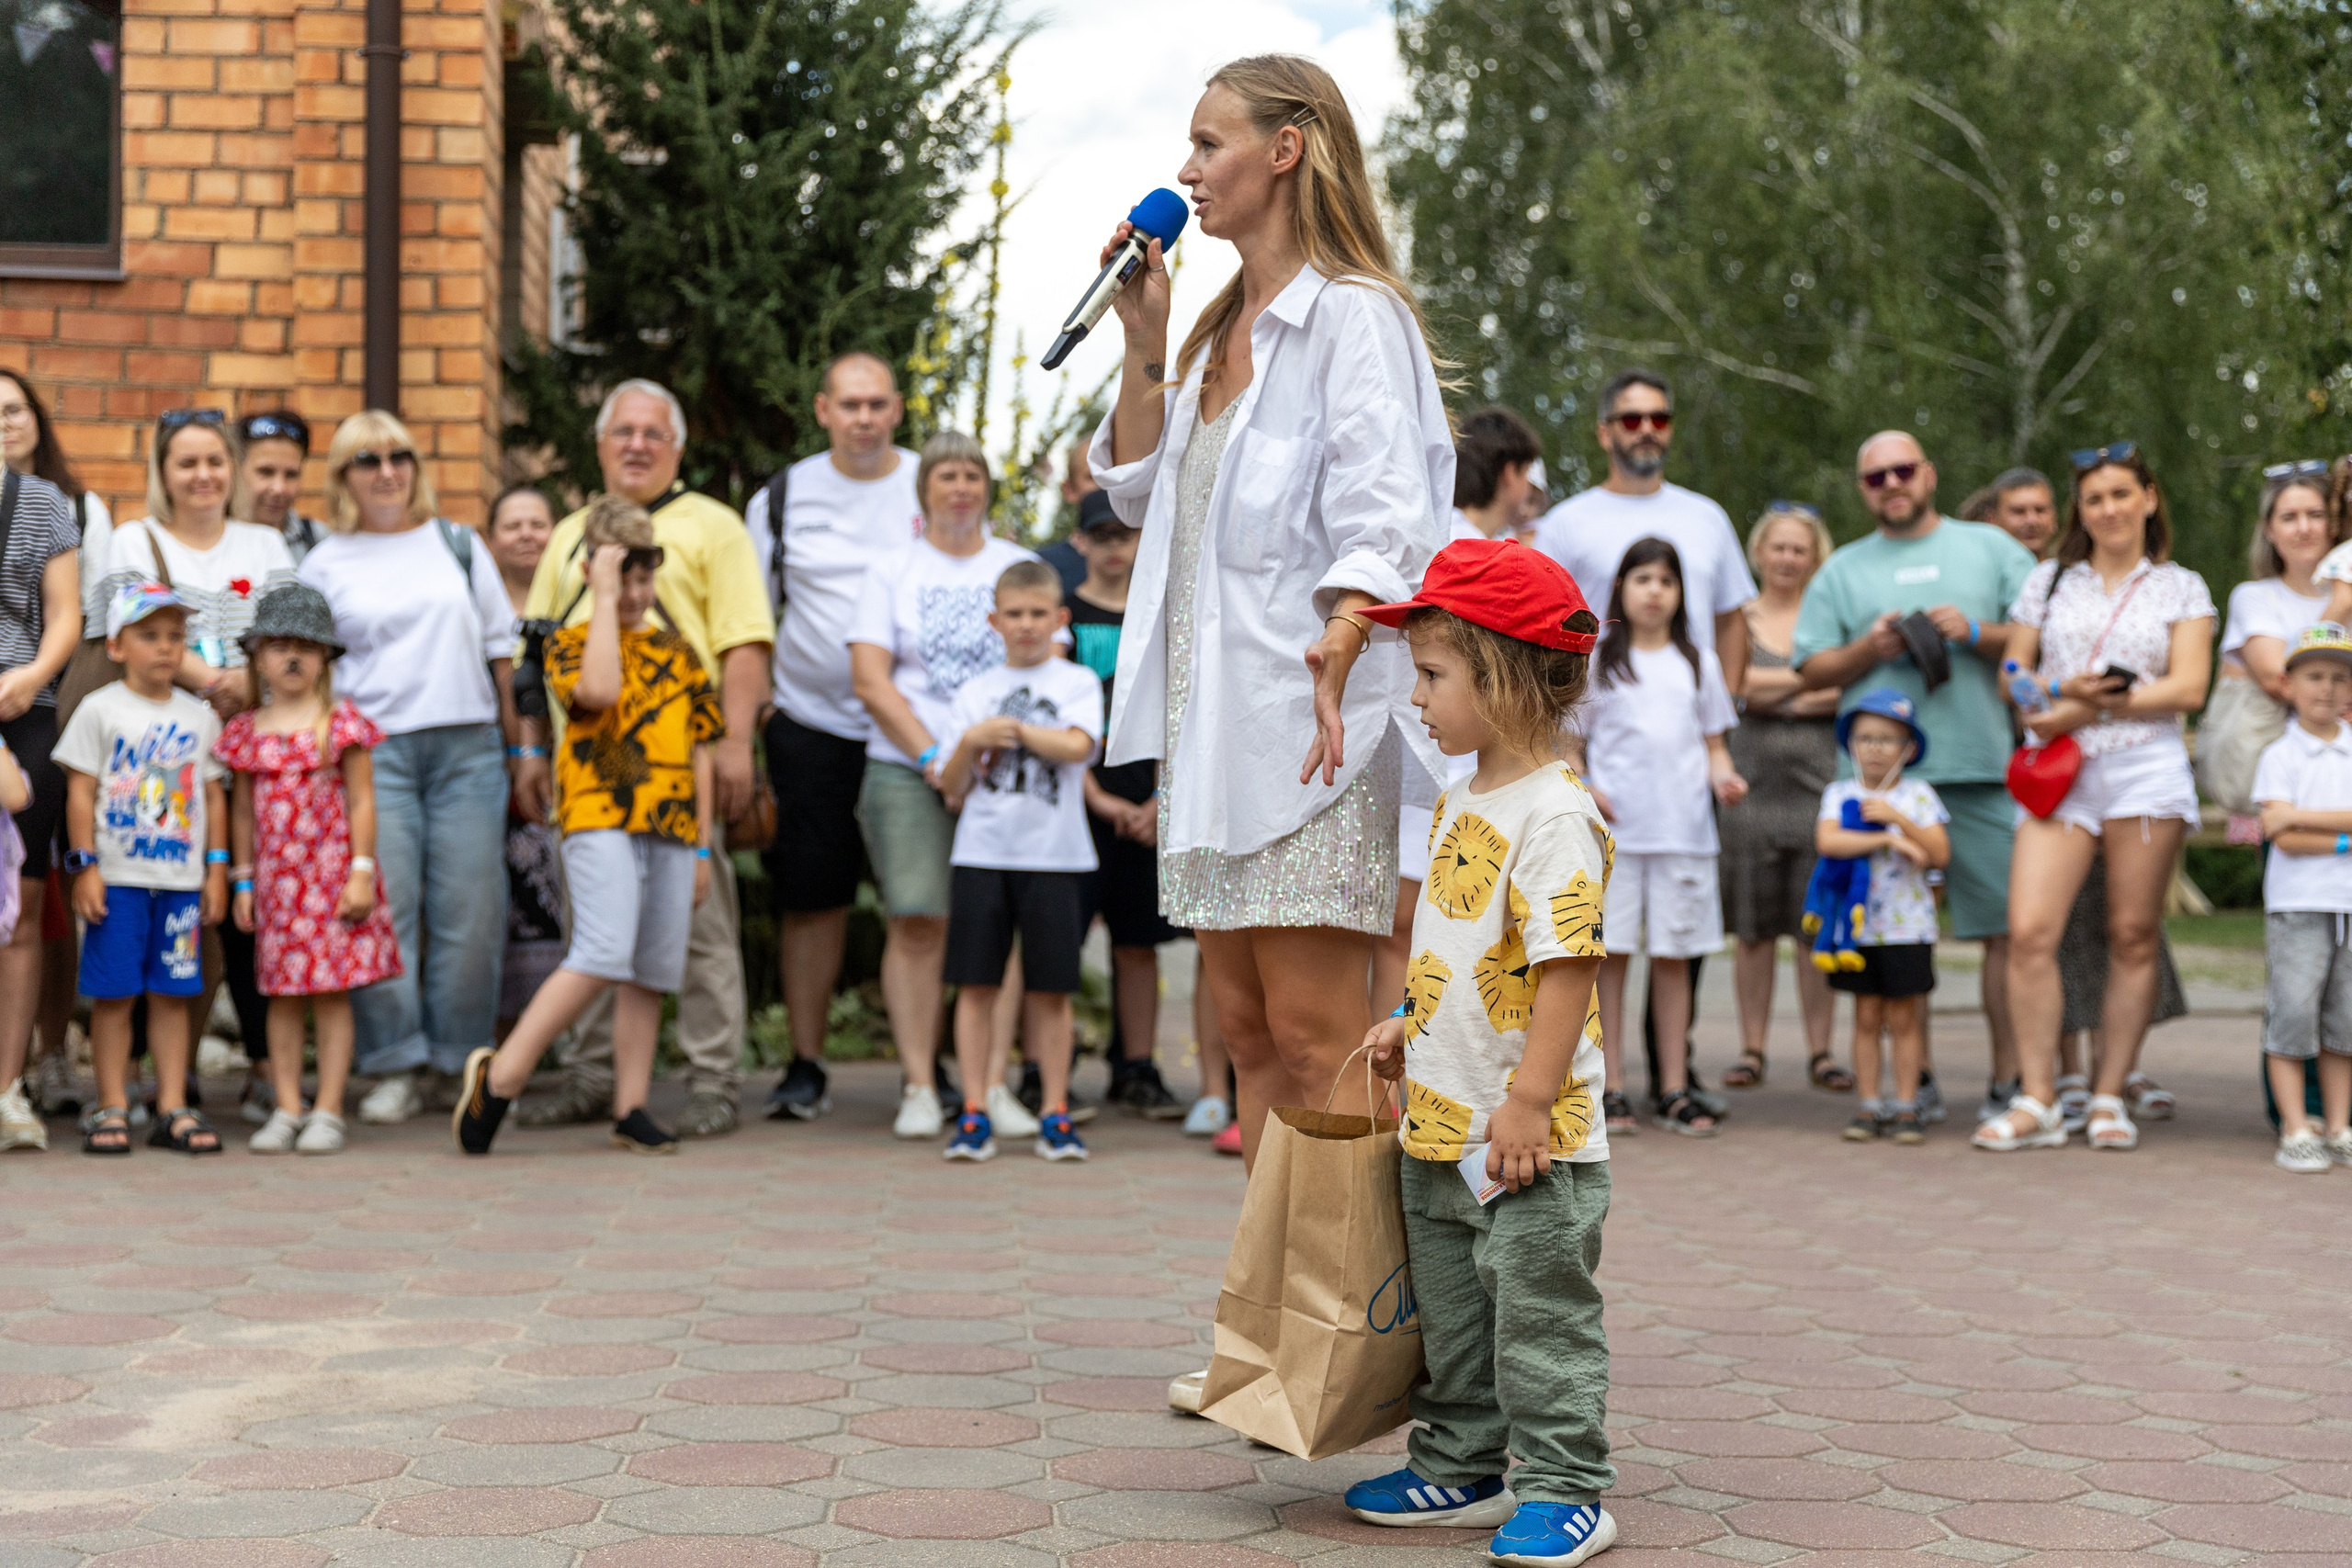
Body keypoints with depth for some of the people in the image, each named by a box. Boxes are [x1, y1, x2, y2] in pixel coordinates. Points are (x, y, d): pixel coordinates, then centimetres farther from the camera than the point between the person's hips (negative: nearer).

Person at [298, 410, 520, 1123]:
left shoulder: (458, 544, 13)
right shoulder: (325, 564, 9)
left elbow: (500, 648, 16)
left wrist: (518, 745, 12)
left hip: (467, 748, 2)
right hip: (374, 749, -1)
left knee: (471, 909, -2)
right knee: (384, 909, -8)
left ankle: (460, 1059, 7)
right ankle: (397, 1067, -1)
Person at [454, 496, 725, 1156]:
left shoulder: (677, 652, 16)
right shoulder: (570, 643, 2)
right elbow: (599, 690, -22)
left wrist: (703, 847, 14)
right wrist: (604, 598, -13)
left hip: (671, 827, 6)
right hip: (600, 819, -6)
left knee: (652, 972, 5)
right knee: (603, 958, -19)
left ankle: (631, 1109, 11)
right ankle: (500, 1076, -12)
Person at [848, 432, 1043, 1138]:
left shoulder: (1022, 567, 13)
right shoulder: (891, 572, 10)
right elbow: (870, 681, 2)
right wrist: (934, 756, -8)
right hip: (906, 769, -1)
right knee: (916, 921, -8)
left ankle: (993, 1083, 0)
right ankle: (919, 1086, -4)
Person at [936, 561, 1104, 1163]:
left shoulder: (1077, 682, 7)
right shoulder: (973, 693, 12)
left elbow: (1077, 746, -12)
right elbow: (951, 788, 9)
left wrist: (1009, 728, -9)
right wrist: (973, 741, -8)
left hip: (1054, 855, -1)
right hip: (982, 852, 2)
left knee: (1051, 989, 1)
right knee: (976, 984, -1)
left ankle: (1055, 1114, 8)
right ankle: (973, 1114, 4)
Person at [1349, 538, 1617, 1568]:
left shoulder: (1555, 815, -19)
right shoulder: (1462, 803, 11)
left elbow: (1566, 965, -23)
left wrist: (1529, 1101, -25)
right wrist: (1410, 1022, 19)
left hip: (1528, 1139, -9)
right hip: (1440, 1128, 10)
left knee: (1539, 1315, -1)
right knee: (1452, 1315, 17)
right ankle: (1460, 1471, 29)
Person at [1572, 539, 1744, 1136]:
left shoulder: (1699, 663, 15)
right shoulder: (1597, 661, 8)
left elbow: (1714, 744, 16)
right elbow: (1570, 746, 8)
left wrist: (1723, 776, -5)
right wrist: (1583, 789, -11)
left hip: (1684, 831, 2)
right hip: (1615, 831, -2)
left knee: (1673, 957, 4)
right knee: (1611, 954, -3)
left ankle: (1674, 1092, 8)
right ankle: (1609, 1091, 2)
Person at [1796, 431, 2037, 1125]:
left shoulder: (1990, 548, 14)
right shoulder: (1843, 569, 17)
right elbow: (1810, 669, 11)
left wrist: (1976, 634, -8)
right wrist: (1868, 650, -6)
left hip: (1983, 769, -1)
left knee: (2009, 924, -3)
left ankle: (2010, 1077, 3)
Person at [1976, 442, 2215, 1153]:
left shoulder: (2181, 588, 11)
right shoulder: (2049, 581, 16)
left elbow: (2188, 688, 0)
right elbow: (2012, 673, 15)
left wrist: (2095, 706, -9)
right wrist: (2061, 689, -6)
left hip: (2146, 768, -1)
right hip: (2058, 772, 1)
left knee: (2132, 937, 0)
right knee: (2030, 932, -12)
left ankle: (2110, 1098, 9)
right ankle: (2037, 1102, -7)